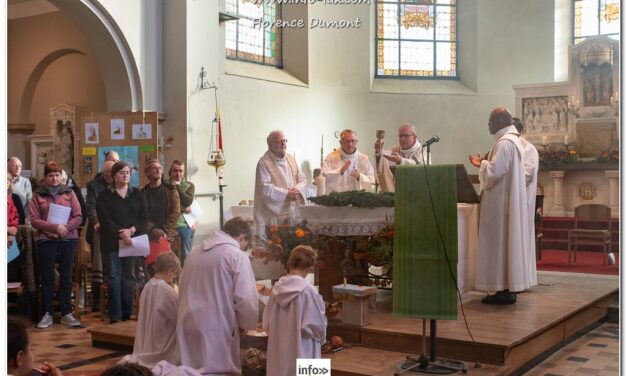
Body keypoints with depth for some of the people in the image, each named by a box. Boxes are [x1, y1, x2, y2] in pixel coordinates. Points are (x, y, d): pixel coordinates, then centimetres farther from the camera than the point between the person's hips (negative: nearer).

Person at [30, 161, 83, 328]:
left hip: (68, 239, 1)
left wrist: (66, 227, -15)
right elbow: (34, 220, -4)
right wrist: (55, 227, -15)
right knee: (47, 278, 5)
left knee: (66, 278, 6)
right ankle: (47, 314, 13)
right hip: (46, 240, -1)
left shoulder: (69, 193, 7)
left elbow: (78, 216, 2)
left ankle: (66, 314, 13)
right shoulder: (37, 195, 3)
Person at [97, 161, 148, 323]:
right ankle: (115, 316, -1)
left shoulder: (137, 194, 11)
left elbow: (144, 218, 4)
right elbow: (104, 220, -6)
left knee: (129, 277, 3)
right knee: (113, 278, -4)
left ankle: (128, 314, 10)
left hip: (133, 241, 2)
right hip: (111, 242, -2)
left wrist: (132, 230, -13)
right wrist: (121, 235, -17)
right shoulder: (105, 196, 4)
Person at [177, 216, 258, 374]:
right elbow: (245, 299, -12)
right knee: (219, 370, 1)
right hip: (217, 329, -6)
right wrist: (248, 324, 5)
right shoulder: (237, 255, -8)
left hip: (189, 326, 6)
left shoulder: (194, 252, 12)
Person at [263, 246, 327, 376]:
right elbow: (317, 325, -11)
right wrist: (321, 337, 11)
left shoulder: (277, 288, -3)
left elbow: (267, 323, 5)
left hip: (278, 352, 5)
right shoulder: (308, 291, -17)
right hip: (301, 353, -5)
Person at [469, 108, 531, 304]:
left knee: (500, 243, -6)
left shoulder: (504, 143, -17)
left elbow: (494, 171, -22)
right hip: (509, 201, 10)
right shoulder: (513, 140, 16)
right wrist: (484, 163, 15)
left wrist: (483, 163, -4)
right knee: (507, 242, 11)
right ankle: (509, 288, 16)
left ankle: (504, 290, -3)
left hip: (501, 202, -10)